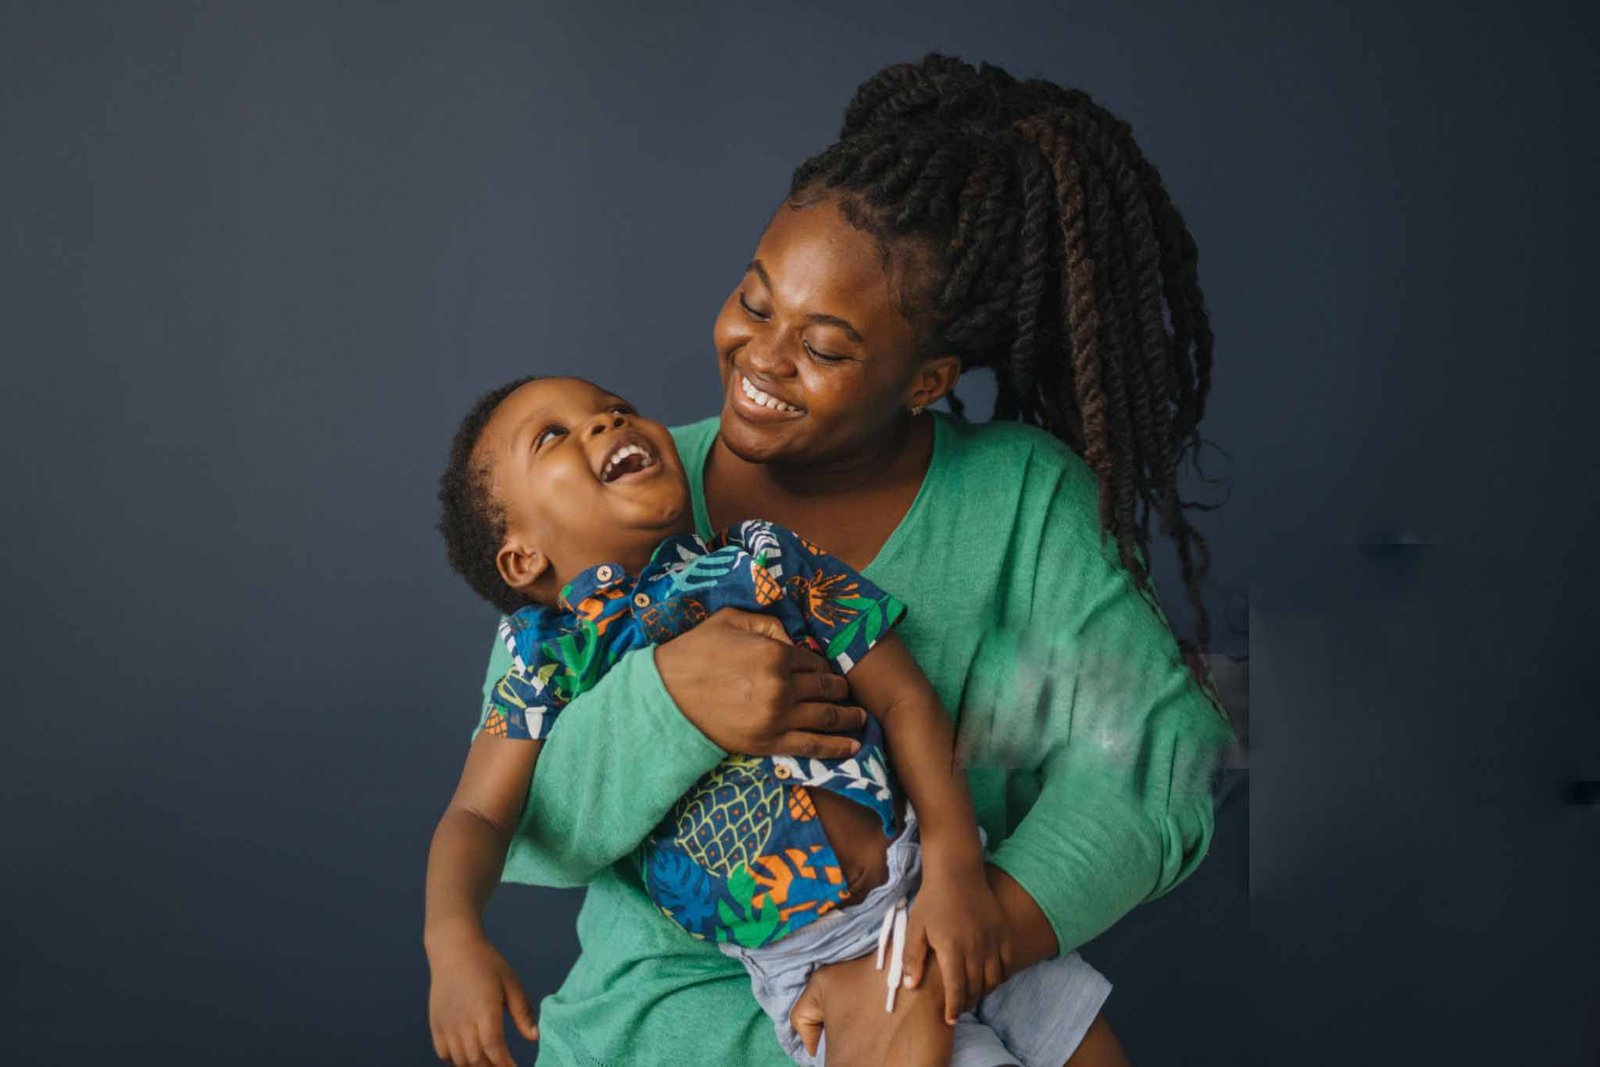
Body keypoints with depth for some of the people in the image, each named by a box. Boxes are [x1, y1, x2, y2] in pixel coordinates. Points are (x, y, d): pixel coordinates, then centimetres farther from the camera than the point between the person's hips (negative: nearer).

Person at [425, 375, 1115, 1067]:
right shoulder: (553, 664, 1)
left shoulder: (768, 558, 3)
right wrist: (454, 939, -25)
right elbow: (478, 816, -3)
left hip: (925, 886, 2)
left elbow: (904, 699, -1)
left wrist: (955, 866, -14)